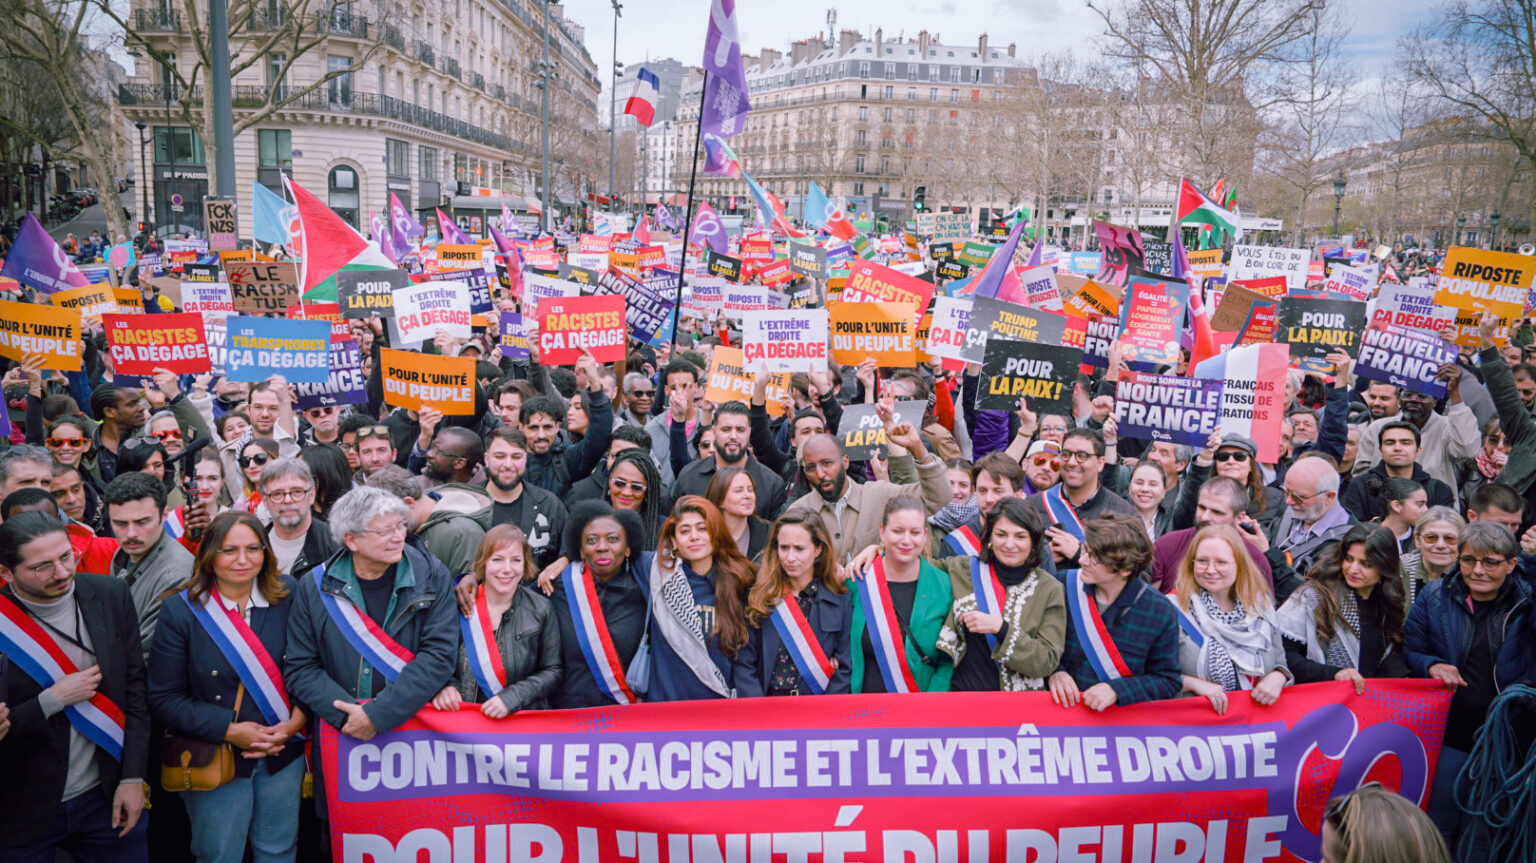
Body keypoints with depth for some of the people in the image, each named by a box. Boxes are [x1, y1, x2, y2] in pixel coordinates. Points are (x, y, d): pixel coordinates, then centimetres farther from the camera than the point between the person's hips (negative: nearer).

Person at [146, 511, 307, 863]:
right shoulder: (181, 611, -9)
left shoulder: (288, 596, -4)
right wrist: (229, 729, -17)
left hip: (284, 754, 2)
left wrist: (297, 721, -16)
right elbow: (163, 698, -8)